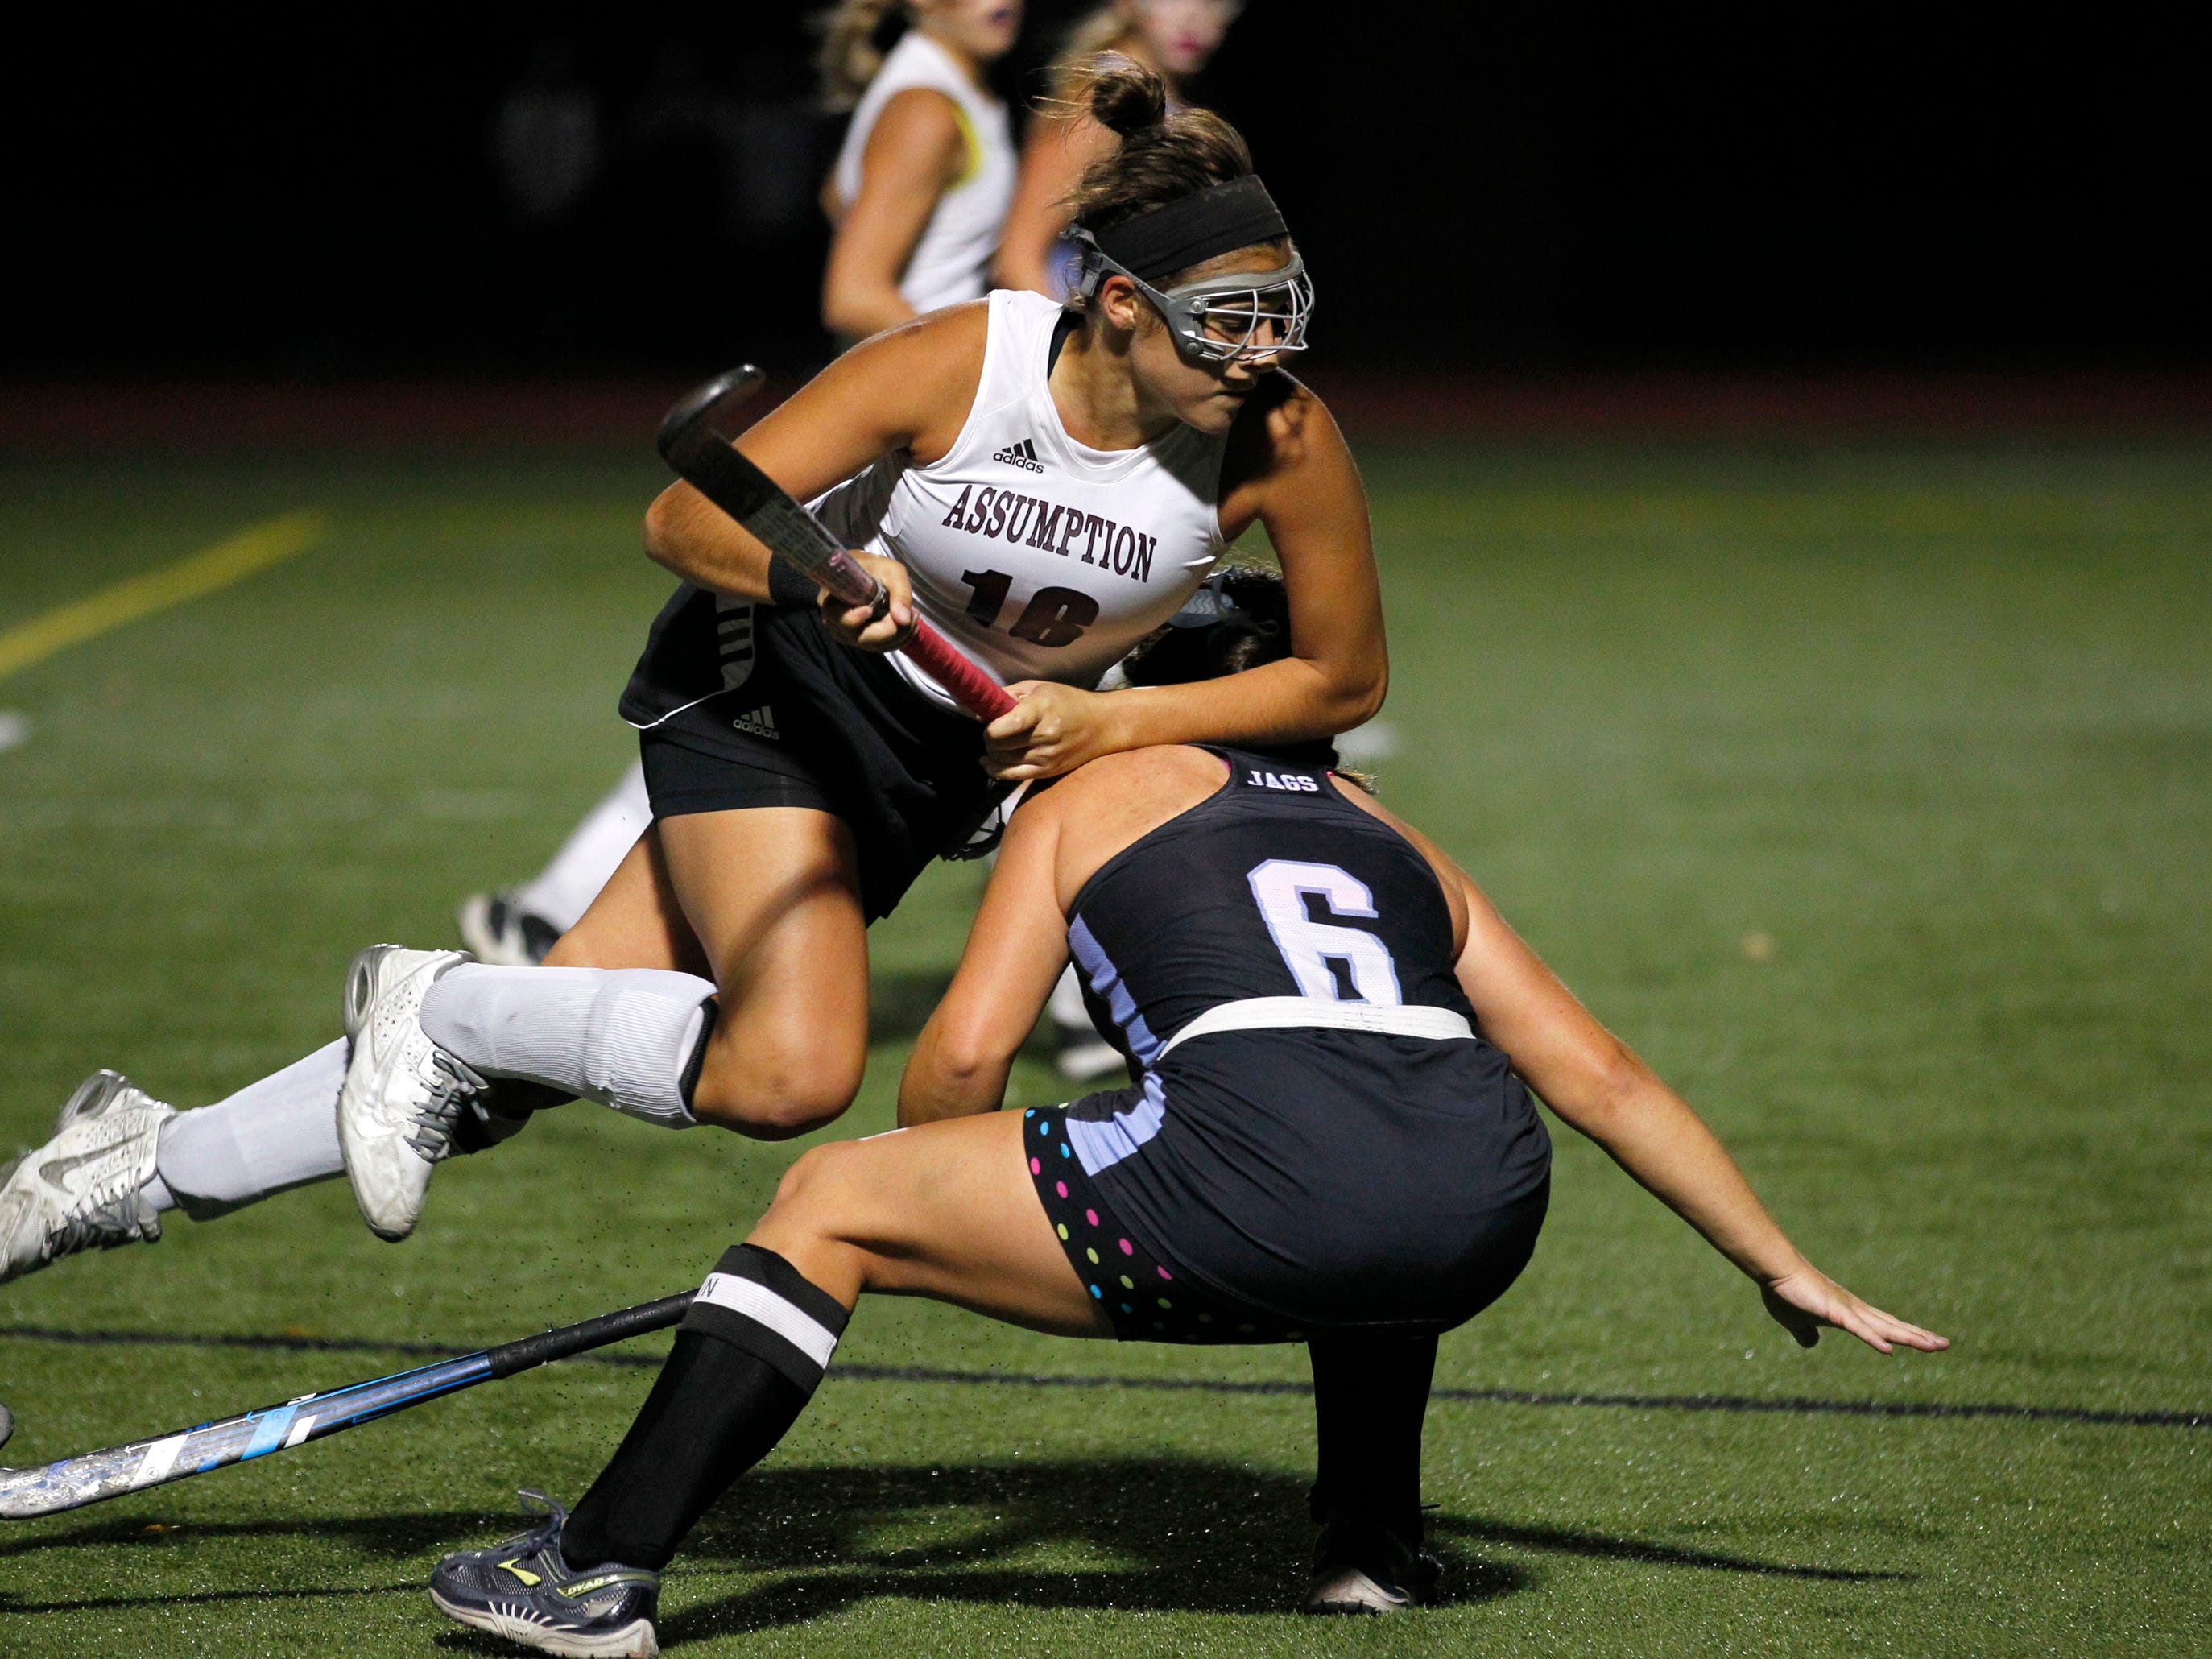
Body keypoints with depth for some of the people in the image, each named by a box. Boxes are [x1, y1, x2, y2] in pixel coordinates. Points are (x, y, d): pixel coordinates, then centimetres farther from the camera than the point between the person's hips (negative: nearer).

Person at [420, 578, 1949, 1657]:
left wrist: (917, 1220, 33)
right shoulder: (1406, 852, 34)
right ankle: (1376, 1533, 39)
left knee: (831, 1206, 11)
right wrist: (1785, 1269, 38)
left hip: (1257, 1188, -5)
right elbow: (1602, 1077, 31)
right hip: (1483, 1218, 5)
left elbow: (965, 1055, 13)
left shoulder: (1091, 795, 24)